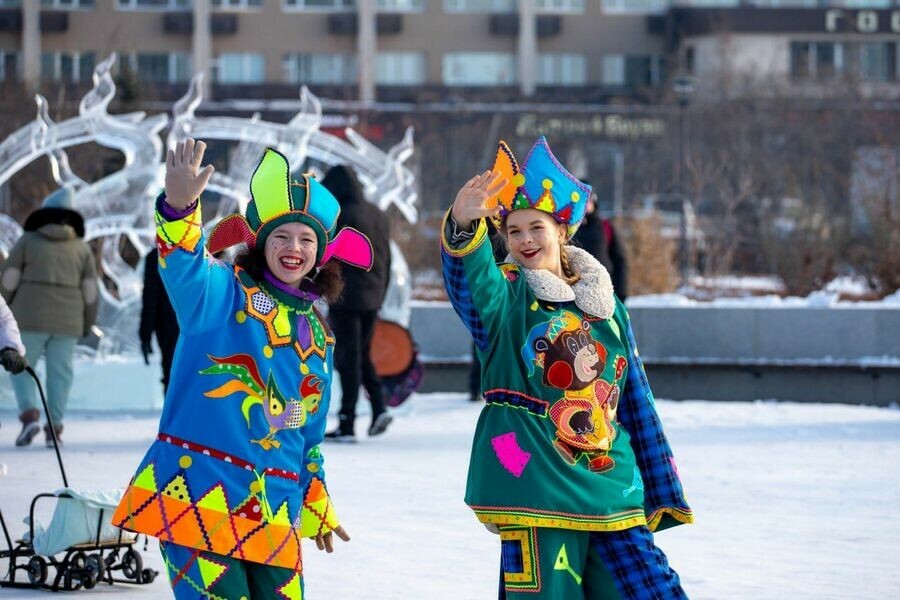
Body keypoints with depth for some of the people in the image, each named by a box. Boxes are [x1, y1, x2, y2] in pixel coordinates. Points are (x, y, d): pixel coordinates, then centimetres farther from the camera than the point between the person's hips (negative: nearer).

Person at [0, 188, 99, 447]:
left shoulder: (28, 241, 3)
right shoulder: (81, 248, 9)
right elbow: (90, 291, 5)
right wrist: (87, 324, 15)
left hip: (31, 318, -2)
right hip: (67, 321, 2)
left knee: (21, 367, 6)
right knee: (59, 373, 7)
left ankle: (29, 415, -14)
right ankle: (54, 428, 1)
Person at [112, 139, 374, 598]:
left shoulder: (316, 334, 18)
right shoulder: (222, 293, -1)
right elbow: (184, 268, -25)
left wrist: (316, 506, 29)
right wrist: (180, 207, -45)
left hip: (271, 510, 6)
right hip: (196, 491, -6)